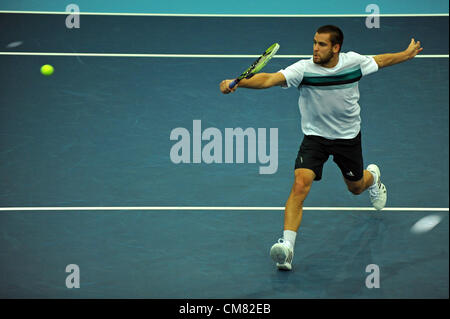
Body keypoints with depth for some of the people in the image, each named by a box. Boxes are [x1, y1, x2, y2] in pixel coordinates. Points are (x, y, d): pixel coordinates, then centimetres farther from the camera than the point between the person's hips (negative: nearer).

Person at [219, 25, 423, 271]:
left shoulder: (354, 62, -13)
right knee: (300, 184, -24)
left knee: (355, 187, 22)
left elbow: (380, 60, 10)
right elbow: (269, 79, -36)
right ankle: (287, 246, -27)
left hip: (348, 137, 2)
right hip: (315, 137, -2)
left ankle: (372, 176, 62)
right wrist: (237, 83, -53)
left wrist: (407, 54, 24)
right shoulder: (304, 69, -22)